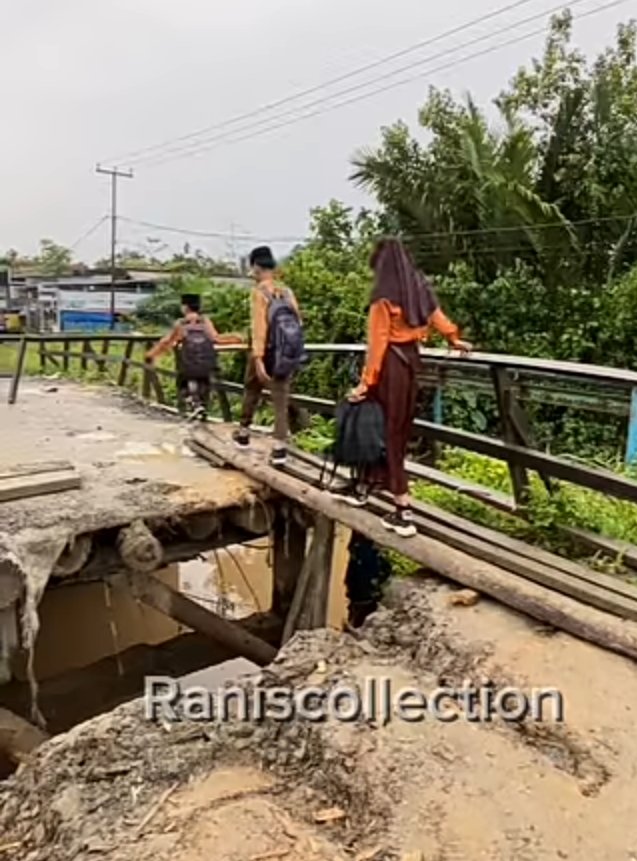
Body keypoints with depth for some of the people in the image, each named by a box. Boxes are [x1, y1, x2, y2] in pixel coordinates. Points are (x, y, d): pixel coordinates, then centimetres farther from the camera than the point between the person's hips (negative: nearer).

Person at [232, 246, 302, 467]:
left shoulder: (259, 291, -8)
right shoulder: (287, 291, 6)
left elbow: (258, 326, -17)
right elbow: (297, 321, 6)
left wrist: (258, 357, -21)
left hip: (265, 353, -3)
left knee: (251, 393, 19)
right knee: (281, 401, 3)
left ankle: (243, 434, 34)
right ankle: (280, 448, -5)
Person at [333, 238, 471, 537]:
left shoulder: (384, 295, -15)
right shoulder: (420, 288, 8)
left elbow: (377, 341, -18)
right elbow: (437, 317, 25)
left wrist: (366, 381, -16)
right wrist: (454, 338, 44)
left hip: (391, 363, -8)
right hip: (411, 359, 8)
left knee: (388, 430, -2)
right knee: (398, 428, 14)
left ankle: (403, 512, -4)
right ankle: (364, 487, 30)